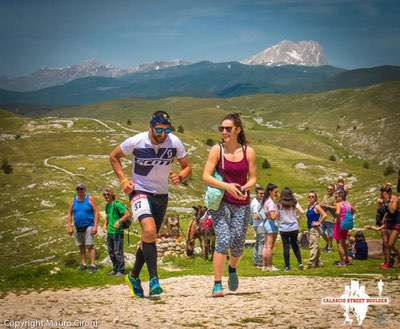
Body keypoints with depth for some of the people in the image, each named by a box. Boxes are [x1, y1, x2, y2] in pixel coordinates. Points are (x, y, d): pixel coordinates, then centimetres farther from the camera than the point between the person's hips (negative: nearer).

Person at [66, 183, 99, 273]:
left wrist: (95, 226, -15)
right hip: (78, 227, 4)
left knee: (90, 245, -11)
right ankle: (83, 264, 20)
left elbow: (96, 212, -8)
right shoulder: (73, 200, 5)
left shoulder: (89, 198, -6)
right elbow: (69, 213, 8)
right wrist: (69, 226, 0)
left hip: (88, 226, -4)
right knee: (81, 246, 10)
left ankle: (93, 265, -11)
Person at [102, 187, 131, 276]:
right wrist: (105, 224, 11)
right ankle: (115, 269, 26)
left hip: (117, 232, -8)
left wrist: (118, 222, -21)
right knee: (110, 251, 14)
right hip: (109, 232, 8)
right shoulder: (107, 205, 11)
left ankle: (121, 270, 3)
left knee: (118, 252, -5)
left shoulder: (117, 204, -13)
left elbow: (127, 215, -14)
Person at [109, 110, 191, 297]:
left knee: (150, 238, 13)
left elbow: (187, 167, 2)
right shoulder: (136, 142, -17)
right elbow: (114, 157, 0)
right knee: (149, 230, -27)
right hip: (139, 191, -4)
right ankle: (153, 279, -22)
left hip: (161, 195, 4)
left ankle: (134, 276, 33)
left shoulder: (175, 143, -11)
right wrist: (123, 180, -12)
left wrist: (180, 177, -20)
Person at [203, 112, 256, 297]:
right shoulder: (217, 150, -4)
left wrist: (245, 188, -18)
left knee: (237, 244, 4)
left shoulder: (249, 152, 1)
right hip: (221, 202, -2)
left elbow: (253, 178, 4)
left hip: (242, 204, 2)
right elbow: (206, 176, -10)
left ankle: (232, 269, 39)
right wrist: (226, 186, -23)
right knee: (223, 240, -16)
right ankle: (217, 285, -11)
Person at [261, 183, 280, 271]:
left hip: (266, 222, 10)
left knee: (266, 246, 11)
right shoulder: (271, 202, -17)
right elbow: (273, 216, -24)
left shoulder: (267, 200, 12)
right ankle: (269, 266, -4)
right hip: (272, 223, -10)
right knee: (270, 246, -7)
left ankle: (265, 265, 15)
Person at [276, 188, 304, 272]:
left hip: (283, 229, -2)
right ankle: (300, 263, 11)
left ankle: (287, 266, 3)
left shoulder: (279, 205, -3)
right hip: (294, 228, 2)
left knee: (286, 247, 2)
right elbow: (302, 212, -8)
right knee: (295, 245, 17)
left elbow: (276, 216, -4)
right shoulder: (294, 203, 0)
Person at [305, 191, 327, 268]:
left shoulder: (316, 206, -13)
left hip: (315, 228, -9)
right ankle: (318, 262, 21)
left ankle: (310, 263, -12)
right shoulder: (309, 206, 11)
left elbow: (324, 215, -23)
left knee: (313, 245, -10)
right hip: (310, 228, 9)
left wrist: (319, 222, -16)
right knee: (315, 246, 14)